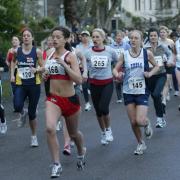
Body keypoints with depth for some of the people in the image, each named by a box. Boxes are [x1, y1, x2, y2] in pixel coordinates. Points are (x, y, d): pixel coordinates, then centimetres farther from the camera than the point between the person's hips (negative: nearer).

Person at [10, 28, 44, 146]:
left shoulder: (37, 51, -6)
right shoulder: (17, 51, 0)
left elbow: (43, 67, 1)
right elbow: (13, 62, 20)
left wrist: (36, 70, -19)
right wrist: (12, 74, 8)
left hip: (34, 85, -1)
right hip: (21, 84, 1)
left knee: (32, 113, 6)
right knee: (17, 106, -25)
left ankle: (34, 136, 27)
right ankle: (22, 114, 13)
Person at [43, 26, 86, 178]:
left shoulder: (70, 56, -12)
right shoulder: (50, 55, 3)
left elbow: (78, 80, -22)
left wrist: (64, 64, -29)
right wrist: (45, 76, -2)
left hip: (70, 99, -3)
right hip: (53, 99, 3)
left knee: (73, 133, 17)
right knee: (50, 129, -23)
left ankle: (81, 152, 50)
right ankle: (57, 165, -14)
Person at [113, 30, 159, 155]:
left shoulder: (147, 53, -5)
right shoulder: (125, 55, -2)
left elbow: (157, 66, 9)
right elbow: (115, 69, 3)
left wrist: (150, 73, -11)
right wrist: (117, 74, -20)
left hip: (142, 91, -2)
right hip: (128, 92, 2)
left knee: (140, 121, -15)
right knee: (133, 122, 6)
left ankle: (147, 123, 22)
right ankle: (141, 144, 28)